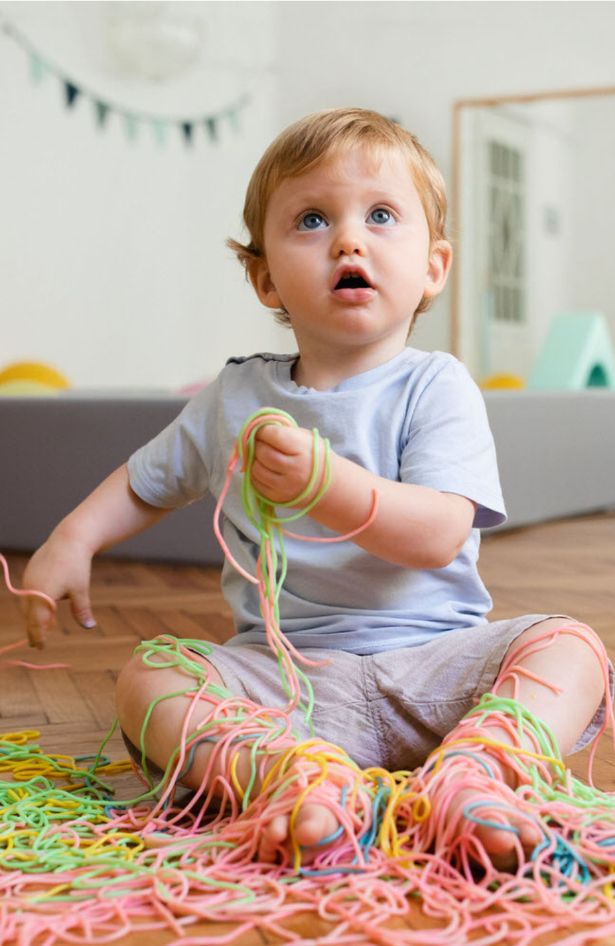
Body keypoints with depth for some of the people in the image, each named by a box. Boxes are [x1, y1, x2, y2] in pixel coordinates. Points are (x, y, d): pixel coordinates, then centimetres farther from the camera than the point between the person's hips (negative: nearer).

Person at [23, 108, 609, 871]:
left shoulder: (436, 388, -3)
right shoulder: (234, 398, 8)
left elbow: (439, 535, -17)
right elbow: (148, 482, 25)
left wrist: (328, 484, -32)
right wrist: (72, 541, 8)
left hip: (429, 660, -1)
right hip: (281, 670, 2)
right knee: (145, 680, -21)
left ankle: (467, 779, -48)